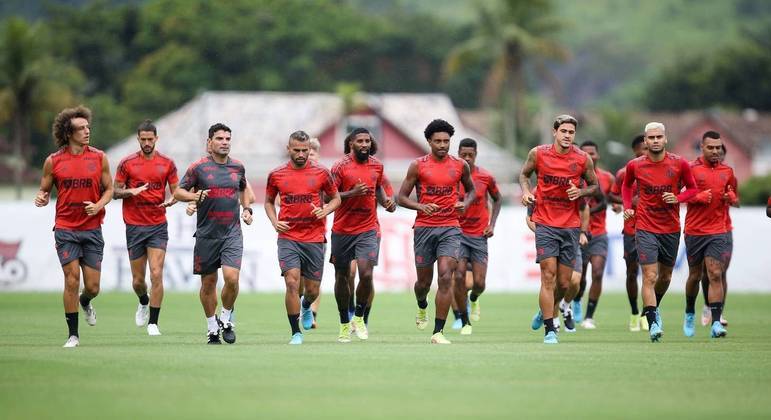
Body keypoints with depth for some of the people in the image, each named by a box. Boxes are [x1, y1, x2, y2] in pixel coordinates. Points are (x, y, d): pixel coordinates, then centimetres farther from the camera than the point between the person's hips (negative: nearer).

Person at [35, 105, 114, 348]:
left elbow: (109, 189, 9)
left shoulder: (99, 158, 2)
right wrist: (42, 198, -13)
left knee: (92, 287, 2)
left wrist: (98, 205, -11)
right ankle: (73, 335, 3)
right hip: (66, 229, -1)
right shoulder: (53, 161, 0)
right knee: (72, 280, -8)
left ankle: (85, 302, 40)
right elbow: (45, 190, 10)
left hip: (92, 229, 1)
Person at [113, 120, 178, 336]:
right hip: (134, 226, 0)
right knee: (137, 280, 5)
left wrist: (170, 201, -14)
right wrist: (130, 191, -16)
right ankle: (144, 302, 39)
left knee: (156, 274, -13)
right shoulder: (127, 163, 0)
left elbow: (176, 192, 9)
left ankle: (153, 323, -6)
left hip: (158, 226, 0)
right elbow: (115, 192, 5)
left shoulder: (167, 163, 3)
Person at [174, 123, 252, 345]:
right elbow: (178, 192, 2)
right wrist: (195, 196, -17)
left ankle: (226, 319, 8)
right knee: (208, 282, 6)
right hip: (207, 233, -1)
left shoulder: (238, 167, 7)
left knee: (231, 277, -16)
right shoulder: (199, 167, -3)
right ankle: (212, 326, 23)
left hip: (232, 233, 1)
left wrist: (247, 209, 11)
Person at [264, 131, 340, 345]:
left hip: (314, 238, 1)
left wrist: (324, 211, -9)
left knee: (313, 289, 7)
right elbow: (269, 202, 16)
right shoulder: (276, 175, 3)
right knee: (292, 283, -16)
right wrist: (275, 222, -2)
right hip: (288, 237, -1)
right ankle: (296, 333, -6)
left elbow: (336, 198, 12)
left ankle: (306, 307, 45)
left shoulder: (321, 173, 1)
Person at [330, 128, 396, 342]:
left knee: (366, 274, -14)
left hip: (368, 229, 2)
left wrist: (390, 201, 6)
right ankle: (344, 323, 23)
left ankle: (359, 318, 7)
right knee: (342, 276, 8)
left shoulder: (376, 165, 6)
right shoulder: (340, 166, -7)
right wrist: (351, 193, -22)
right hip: (343, 229, -1)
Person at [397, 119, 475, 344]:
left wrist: (465, 203, 0)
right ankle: (422, 308, 47)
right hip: (424, 228, 0)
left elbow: (471, 189, 22)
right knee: (424, 281, 9)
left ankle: (438, 332, -13)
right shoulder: (418, 165, -1)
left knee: (445, 277, -15)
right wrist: (420, 206, -17)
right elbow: (402, 197, 2)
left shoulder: (460, 165, 5)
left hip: (450, 228, 0)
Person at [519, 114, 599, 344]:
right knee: (548, 276, -12)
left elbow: (594, 185, 11)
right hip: (545, 224, -2)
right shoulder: (538, 153, -2)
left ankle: (545, 311, 35)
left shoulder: (583, 159, -1)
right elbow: (524, 173, 15)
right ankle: (549, 330, -9)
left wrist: (580, 192, -10)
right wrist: (525, 190, -5)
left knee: (564, 283, 5)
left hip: (570, 226, 2)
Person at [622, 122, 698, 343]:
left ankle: (653, 307, 44)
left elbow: (692, 188, 7)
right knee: (650, 276, -13)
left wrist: (678, 198, -12)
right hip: (645, 229, -2)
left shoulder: (679, 164, -5)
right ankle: (653, 324, -16)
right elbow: (627, 186, 18)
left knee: (665, 276, 16)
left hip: (671, 229, 2)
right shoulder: (634, 165, -3)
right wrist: (627, 207, 3)